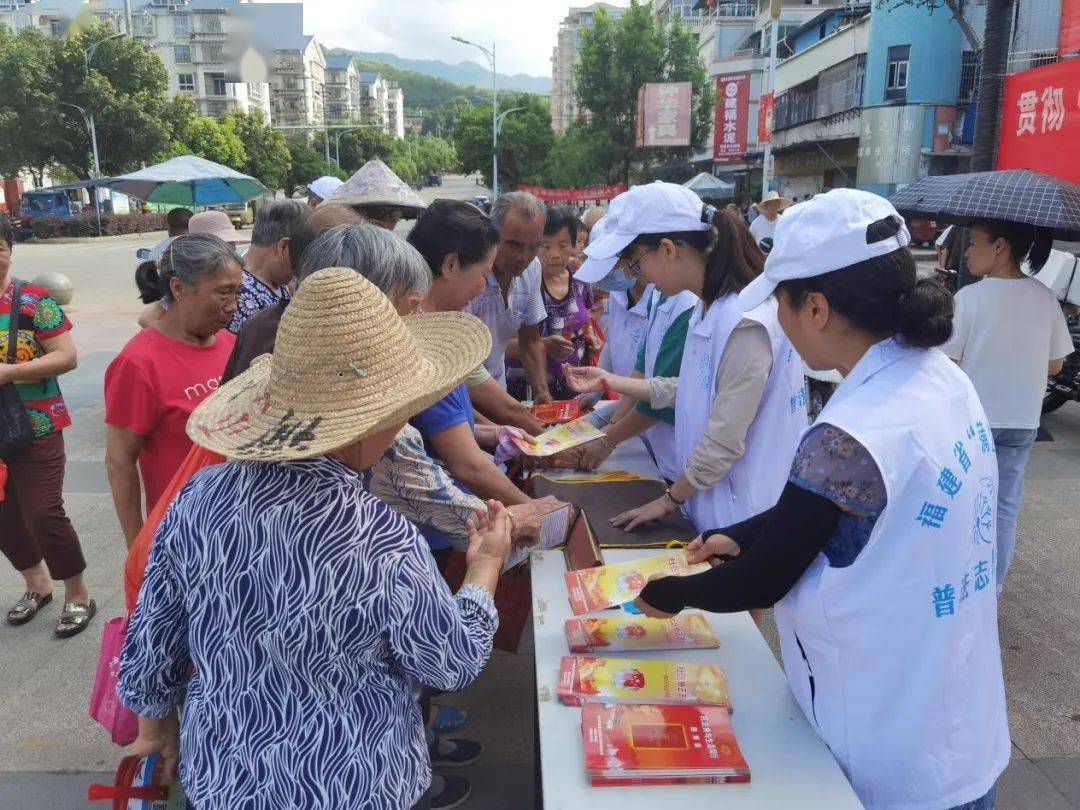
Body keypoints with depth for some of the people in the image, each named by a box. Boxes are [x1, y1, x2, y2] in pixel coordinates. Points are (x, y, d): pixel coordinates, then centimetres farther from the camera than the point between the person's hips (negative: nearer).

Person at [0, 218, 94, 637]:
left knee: (43, 514, -5)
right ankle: (37, 585, 37)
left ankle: (78, 595, 16)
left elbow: (67, 356, -14)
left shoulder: (34, 300, -11)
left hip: (36, 429, -5)